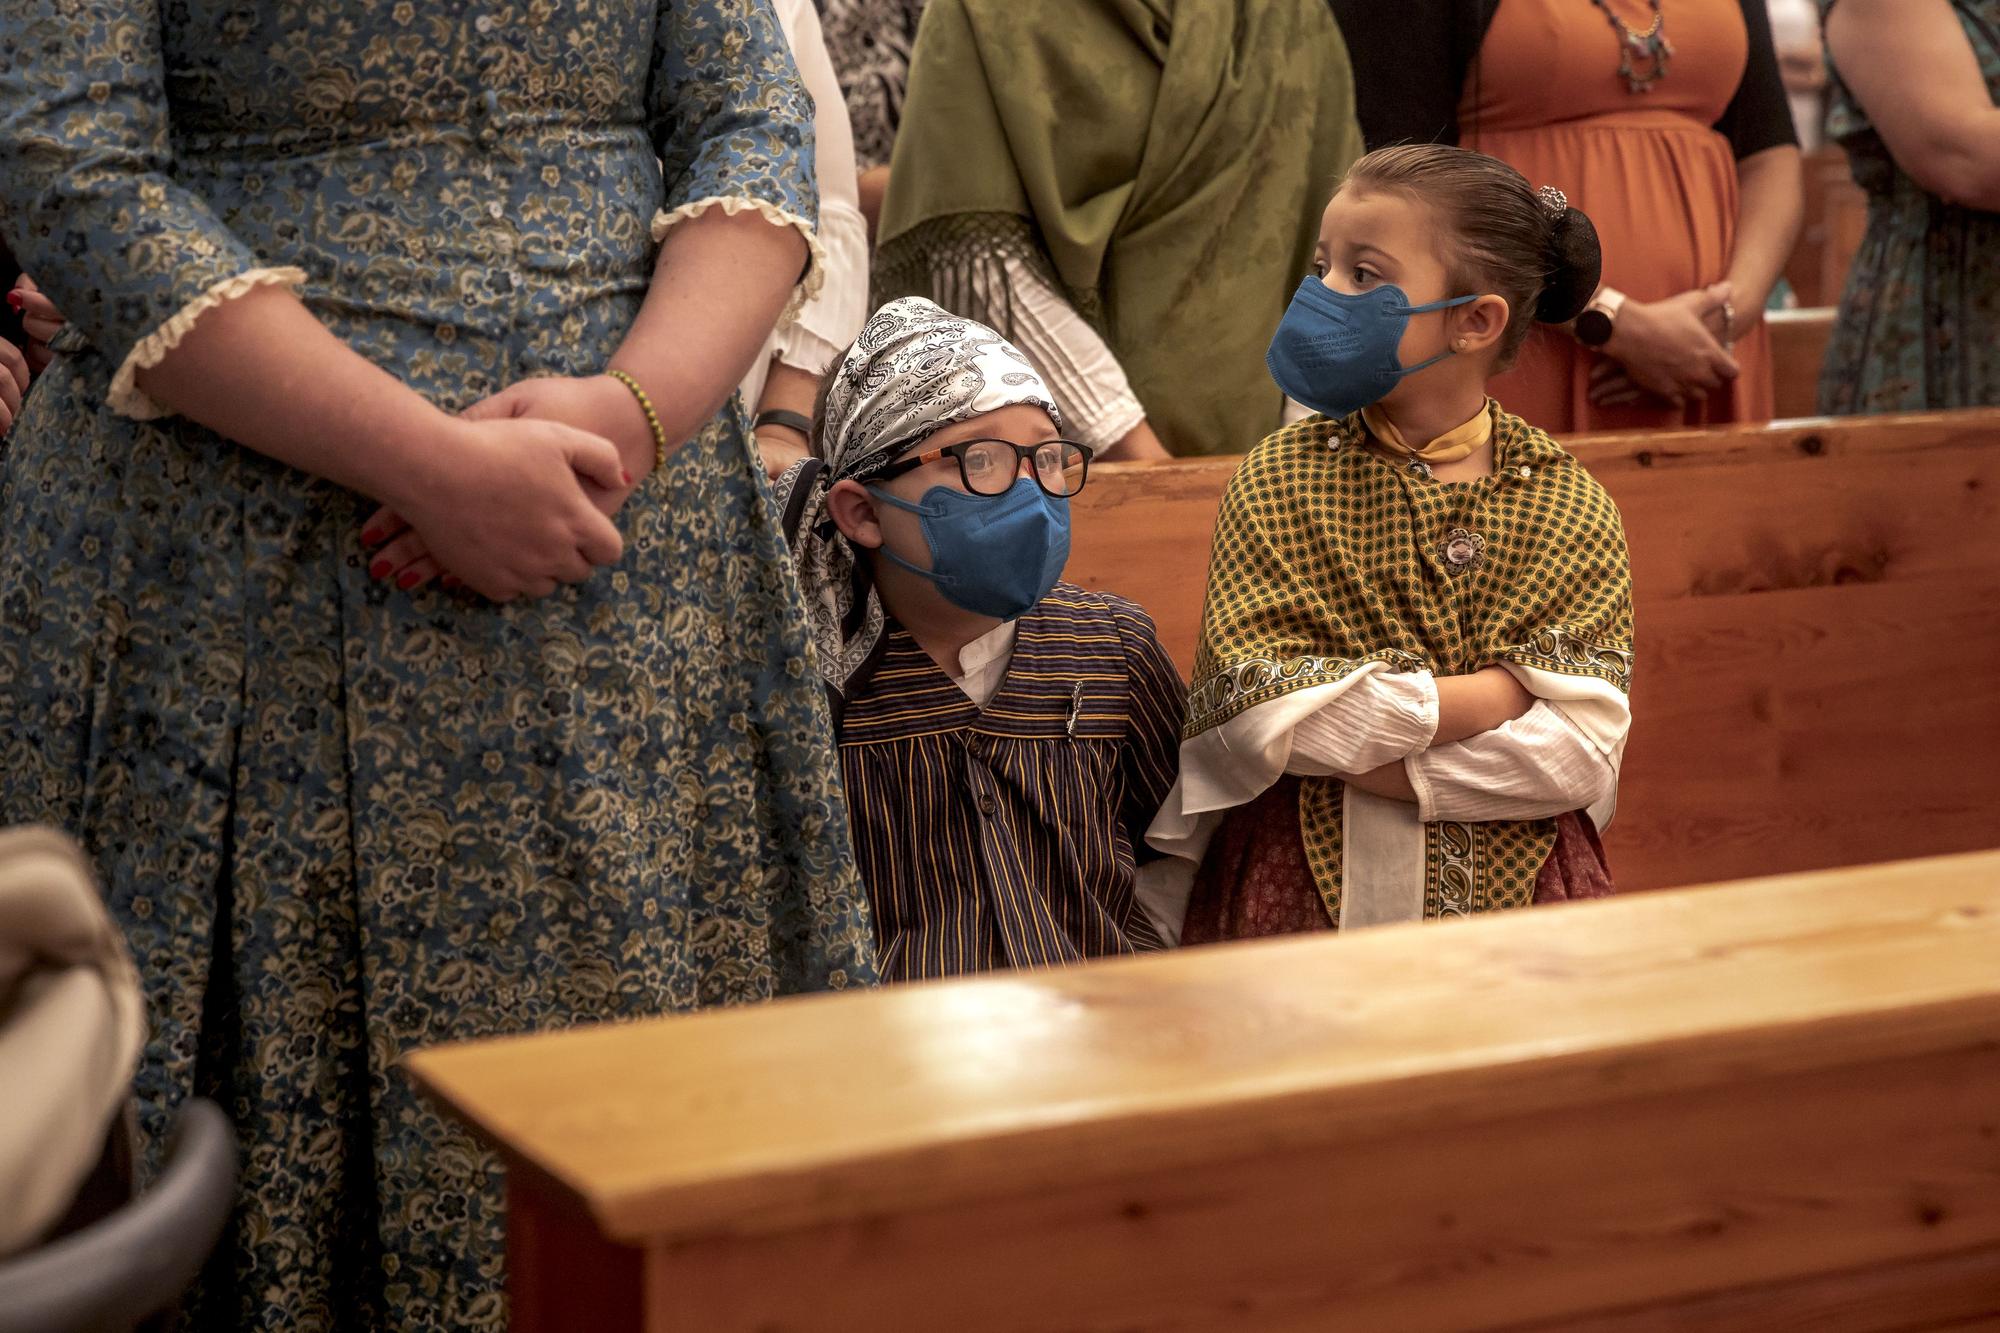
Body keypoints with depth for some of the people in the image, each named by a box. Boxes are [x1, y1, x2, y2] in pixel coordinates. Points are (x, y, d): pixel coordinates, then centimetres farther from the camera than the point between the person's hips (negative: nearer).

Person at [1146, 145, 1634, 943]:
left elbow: (1581, 749, -11)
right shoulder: (1278, 480, -1)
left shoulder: (1570, 507, -1)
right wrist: (1496, 694, -14)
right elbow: (1260, 715, -14)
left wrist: (1359, 753, -16)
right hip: (1306, 888, 0)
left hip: (1514, 887, 1)